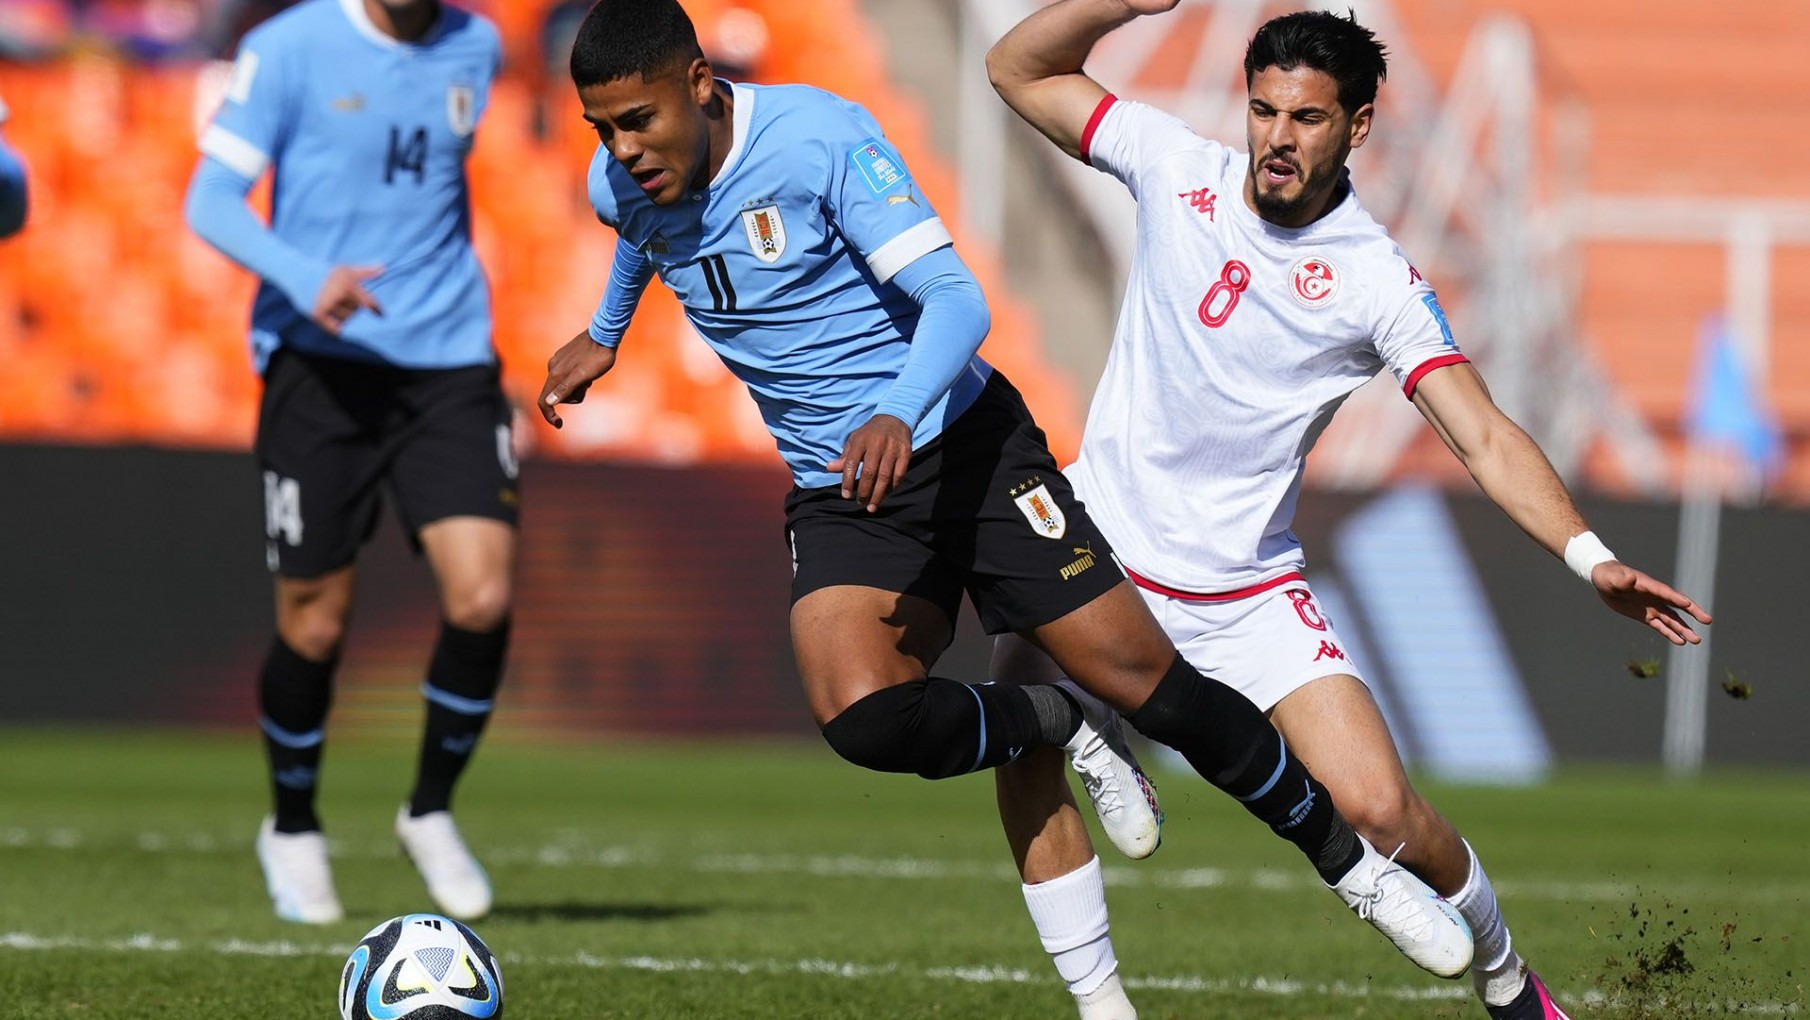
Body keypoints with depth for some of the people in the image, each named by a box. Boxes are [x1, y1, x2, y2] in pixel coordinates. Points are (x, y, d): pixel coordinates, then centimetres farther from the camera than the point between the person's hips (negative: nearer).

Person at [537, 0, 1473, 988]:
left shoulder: (818, 136, -20)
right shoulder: (619, 187, -2)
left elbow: (955, 299, -23)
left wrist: (896, 416, -40)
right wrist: (604, 335, 41)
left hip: (961, 442, -4)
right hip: (836, 496, 4)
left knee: (1141, 678, -8)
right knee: (859, 717, -25)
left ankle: (1352, 865, 12)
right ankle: (1064, 724, 4)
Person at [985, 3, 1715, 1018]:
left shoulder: (1378, 282, -12)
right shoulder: (1176, 167, -4)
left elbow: (1485, 436, -17)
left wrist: (1588, 555, -32)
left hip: (1247, 586, -2)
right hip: (1094, 542, 3)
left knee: (1376, 807, -13)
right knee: (1023, 747, -17)